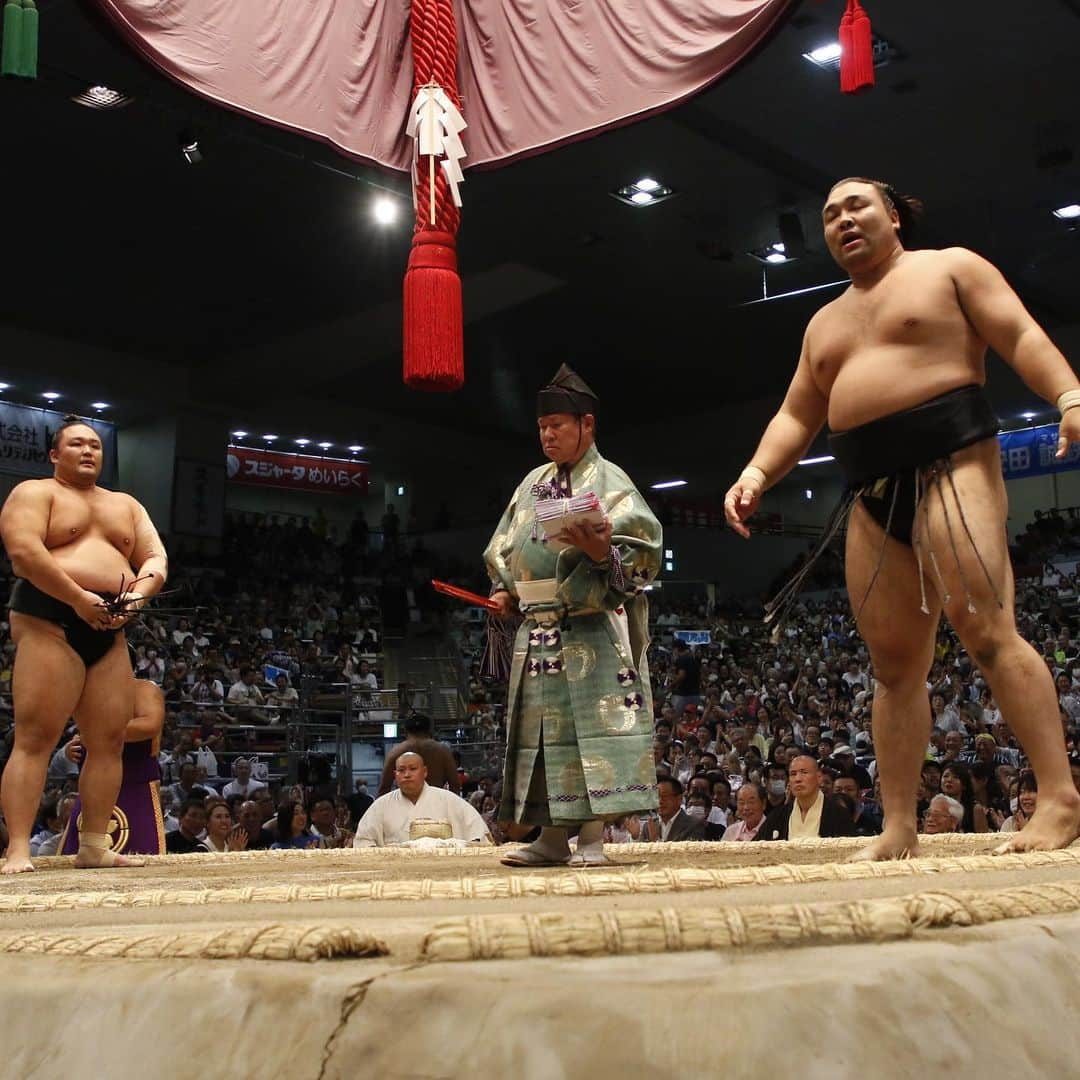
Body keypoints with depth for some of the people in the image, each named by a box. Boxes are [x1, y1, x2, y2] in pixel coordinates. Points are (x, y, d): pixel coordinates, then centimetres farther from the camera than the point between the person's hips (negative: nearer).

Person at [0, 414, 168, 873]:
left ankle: (94, 847, 5)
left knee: (109, 740, 1)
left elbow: (156, 557, 14)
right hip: (50, 620, -6)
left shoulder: (125, 504, 23)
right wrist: (79, 599, -18)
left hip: (110, 628, 6)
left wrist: (140, 592, -8)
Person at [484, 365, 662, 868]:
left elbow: (641, 539, -15)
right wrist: (503, 591, 7)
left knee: (591, 723, -10)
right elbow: (503, 550, 23)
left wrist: (603, 550, -33)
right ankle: (551, 836, 15)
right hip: (538, 629, 7)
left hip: (590, 629, -7)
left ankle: (592, 836, -8)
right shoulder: (533, 483, 19)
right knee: (543, 726, 8)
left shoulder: (608, 480, -2)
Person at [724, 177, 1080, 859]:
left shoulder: (950, 267, 9)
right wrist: (757, 474, 5)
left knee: (987, 630, -19)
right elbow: (797, 417, 22)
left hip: (950, 463, -6)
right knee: (894, 663, 1)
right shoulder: (826, 323, 26)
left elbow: (1023, 337, -2)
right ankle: (900, 828, 2)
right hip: (872, 495, 6)